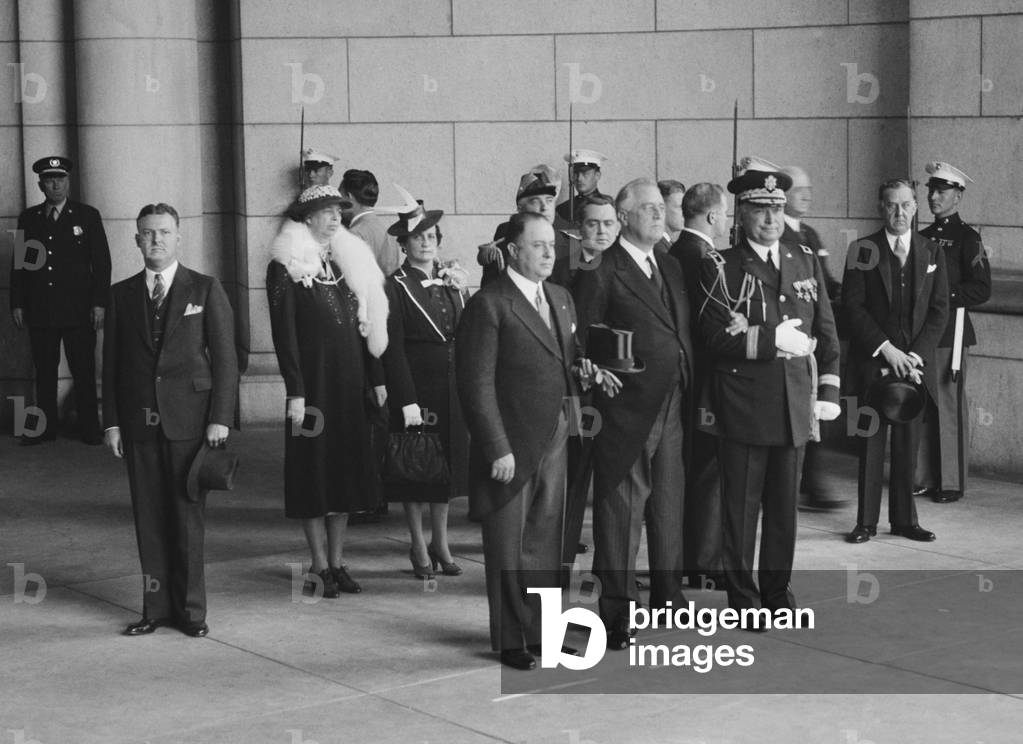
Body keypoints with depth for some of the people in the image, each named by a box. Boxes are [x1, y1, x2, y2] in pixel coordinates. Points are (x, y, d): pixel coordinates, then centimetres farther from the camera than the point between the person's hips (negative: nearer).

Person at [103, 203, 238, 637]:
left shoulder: (205, 290, 3)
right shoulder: (121, 295, 11)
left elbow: (225, 359, 0)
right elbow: (111, 363, 11)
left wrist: (220, 419, -7)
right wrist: (111, 422, 3)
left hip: (189, 419, -2)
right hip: (138, 422, 3)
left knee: (188, 515, 0)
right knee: (148, 516, 5)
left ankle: (190, 609, 9)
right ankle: (157, 606, 12)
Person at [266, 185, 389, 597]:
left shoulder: (348, 261, 11)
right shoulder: (285, 268, -7)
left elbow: (364, 325, 13)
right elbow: (283, 333, -10)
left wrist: (376, 377, 8)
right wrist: (295, 392, -16)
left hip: (350, 384, 6)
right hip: (314, 382, -6)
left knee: (346, 470, 8)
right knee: (314, 473, 1)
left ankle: (337, 562, 16)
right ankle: (320, 567, 8)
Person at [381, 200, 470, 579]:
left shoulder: (452, 280, 9)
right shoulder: (396, 287, -8)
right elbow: (392, 349, -12)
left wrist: (463, 291, -4)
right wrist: (407, 401, -16)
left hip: (453, 387, 5)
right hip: (417, 387, -5)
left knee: (449, 464, 12)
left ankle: (440, 543, 25)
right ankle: (419, 548, 16)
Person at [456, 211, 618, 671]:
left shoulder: (561, 298, 13)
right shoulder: (489, 305, -11)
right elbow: (477, 385, -14)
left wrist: (584, 371, -1)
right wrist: (498, 449, -17)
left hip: (553, 440, 7)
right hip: (510, 446, -7)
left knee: (546, 542, 13)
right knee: (508, 547, 4)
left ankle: (540, 632, 23)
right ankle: (510, 640, 14)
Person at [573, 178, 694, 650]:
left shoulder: (670, 268, 15)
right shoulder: (601, 271, -8)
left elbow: (682, 334, 16)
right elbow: (582, 343, -9)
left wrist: (692, 390, 8)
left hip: (671, 407, 7)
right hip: (625, 411, -7)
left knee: (670, 505, 14)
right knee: (621, 510, 0)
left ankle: (669, 599, 27)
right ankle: (617, 613, 8)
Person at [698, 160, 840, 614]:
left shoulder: (806, 261, 12)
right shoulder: (720, 267, -3)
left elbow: (826, 331, 14)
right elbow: (716, 337, -12)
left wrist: (828, 391, 8)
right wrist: (774, 338, -16)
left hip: (796, 402, 4)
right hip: (743, 403, -4)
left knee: (785, 503, 10)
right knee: (741, 504, 1)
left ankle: (777, 590, 23)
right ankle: (742, 598, 11)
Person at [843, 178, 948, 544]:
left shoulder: (932, 253, 9)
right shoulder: (863, 251, 2)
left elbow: (939, 310, 5)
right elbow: (852, 305, -4)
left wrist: (916, 355, -7)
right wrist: (885, 348, -12)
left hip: (915, 362, 2)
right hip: (872, 361, -2)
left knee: (908, 444, 5)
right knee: (871, 441, -1)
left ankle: (904, 519, 14)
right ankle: (866, 521, 5)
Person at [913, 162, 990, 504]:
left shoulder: (966, 238, -3)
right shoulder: (923, 237, 16)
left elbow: (981, 290, -9)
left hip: (950, 331, -6)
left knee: (949, 408, -4)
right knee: (921, 408, 5)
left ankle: (952, 483, 3)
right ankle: (924, 478, 12)